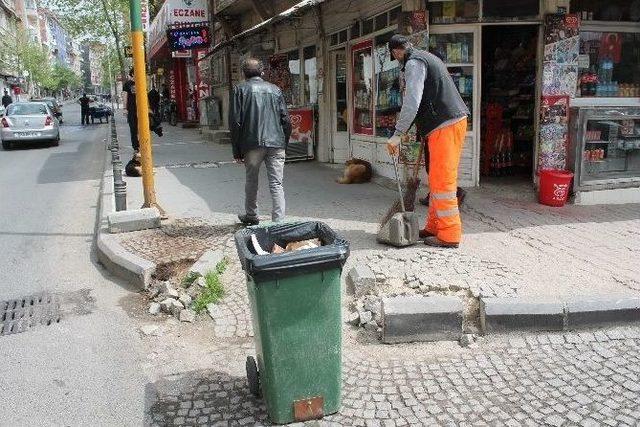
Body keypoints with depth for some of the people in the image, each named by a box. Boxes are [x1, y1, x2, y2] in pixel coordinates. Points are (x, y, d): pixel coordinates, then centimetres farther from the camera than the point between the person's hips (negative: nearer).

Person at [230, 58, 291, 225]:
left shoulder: (240, 89, 5)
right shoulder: (275, 89, 13)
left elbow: (235, 121, -2)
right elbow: (286, 120, 9)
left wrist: (237, 151, 2)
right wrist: (284, 145, 16)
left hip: (252, 144, -1)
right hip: (276, 143, 1)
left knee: (251, 182, 17)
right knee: (276, 184, 0)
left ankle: (251, 216, 32)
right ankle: (279, 221, -7)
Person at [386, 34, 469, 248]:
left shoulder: (413, 63, -8)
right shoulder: (428, 57, 24)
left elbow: (412, 102, -20)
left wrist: (397, 135, -19)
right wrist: (421, 130, 23)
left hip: (444, 126, -10)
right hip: (455, 120, 10)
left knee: (442, 180, -7)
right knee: (437, 179, 14)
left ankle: (449, 235, -3)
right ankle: (434, 227, 21)